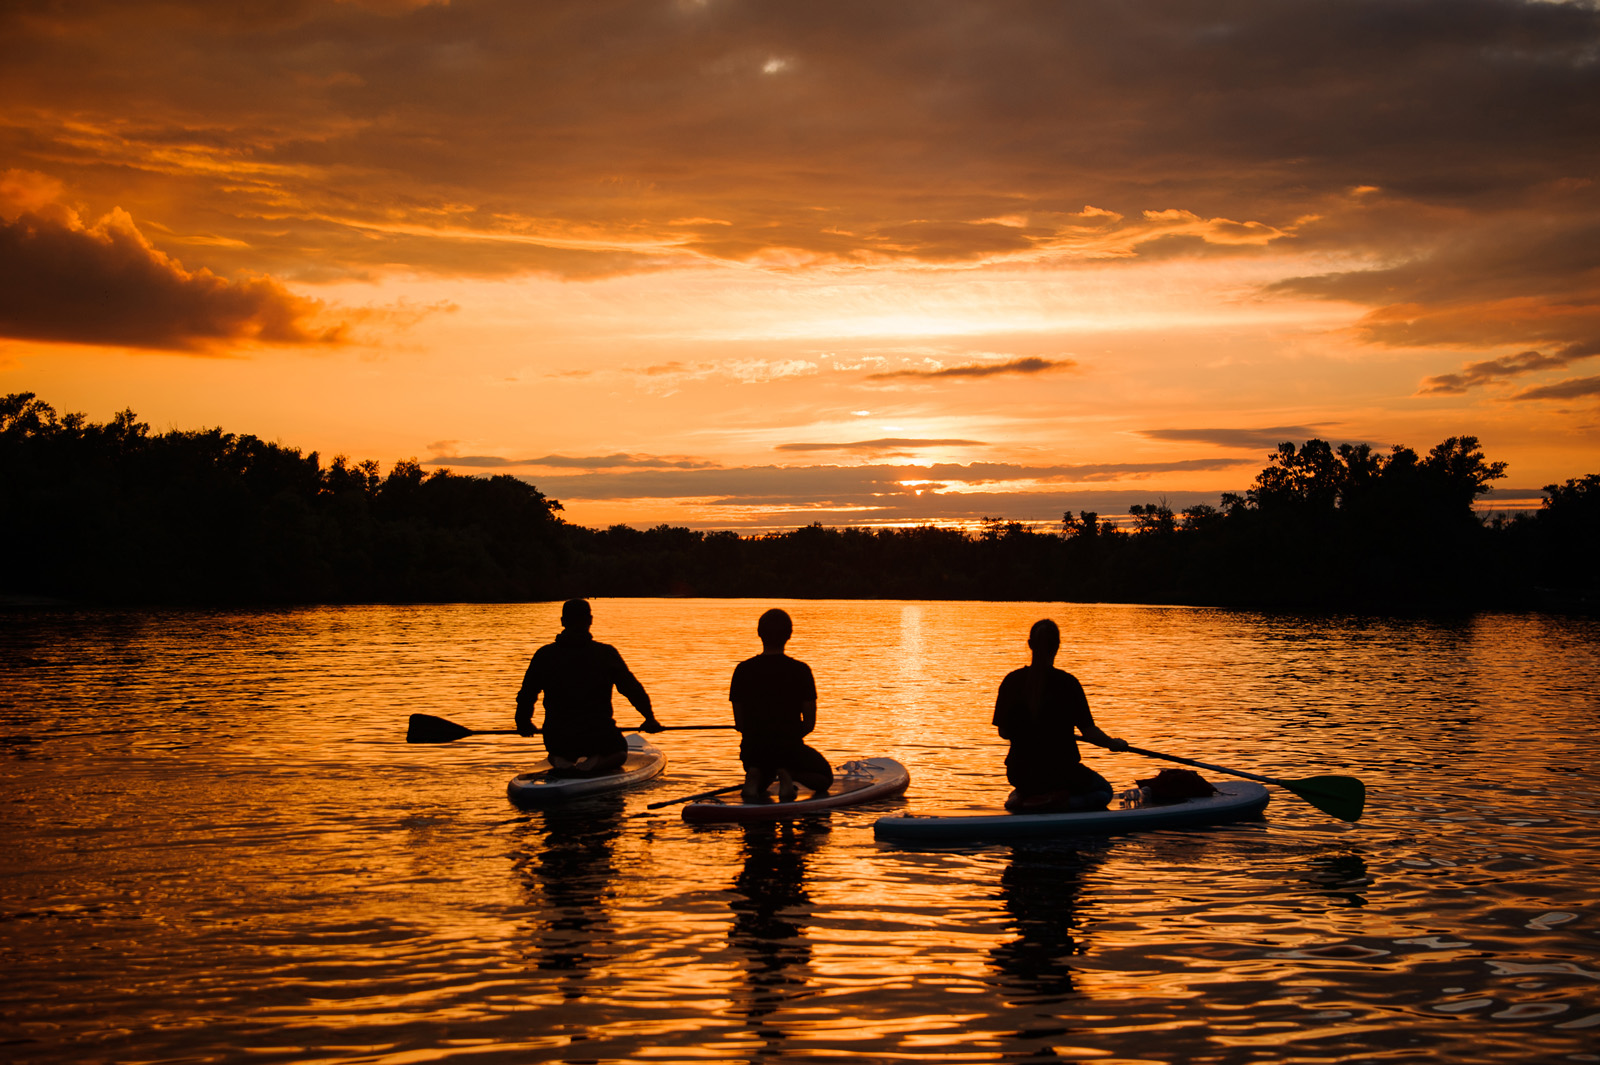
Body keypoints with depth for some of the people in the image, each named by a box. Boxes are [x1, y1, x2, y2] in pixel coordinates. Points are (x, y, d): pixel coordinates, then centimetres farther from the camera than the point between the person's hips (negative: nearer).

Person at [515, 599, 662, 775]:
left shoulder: (544, 655, -3)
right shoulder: (606, 653, -7)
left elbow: (526, 696, 4)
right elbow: (633, 689, -4)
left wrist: (523, 724, 24)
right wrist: (650, 718, 13)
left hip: (557, 739, 2)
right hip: (598, 737, -2)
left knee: (555, 753, 37)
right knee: (619, 753, 30)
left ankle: (561, 762, -1)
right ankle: (595, 764, -5)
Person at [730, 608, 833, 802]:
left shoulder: (743, 670, -4)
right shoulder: (800, 670, -9)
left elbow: (739, 723, 0)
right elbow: (810, 723, -6)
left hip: (752, 750, 3)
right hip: (790, 748, -3)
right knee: (825, 777, 27)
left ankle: (755, 776, -4)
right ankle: (789, 773, -7)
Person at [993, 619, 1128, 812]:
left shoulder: (1012, 681, -5)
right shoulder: (1067, 682, -15)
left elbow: (1003, 733, 2)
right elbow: (1089, 732, -11)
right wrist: (1114, 743, 9)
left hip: (1019, 772, 5)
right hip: (1059, 772, -5)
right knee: (1103, 790, 23)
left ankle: (1021, 797, 5)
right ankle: (1062, 804, -9)